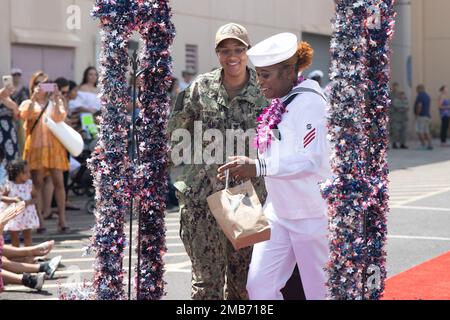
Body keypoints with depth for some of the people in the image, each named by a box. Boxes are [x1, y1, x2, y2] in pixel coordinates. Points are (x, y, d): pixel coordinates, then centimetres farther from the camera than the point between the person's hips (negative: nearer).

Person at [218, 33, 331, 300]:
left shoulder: (309, 102, -16)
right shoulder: (279, 105, 11)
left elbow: (312, 160, -27)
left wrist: (258, 167, -32)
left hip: (311, 213, -8)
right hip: (279, 212, 8)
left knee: (318, 291, 2)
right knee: (259, 286, 4)